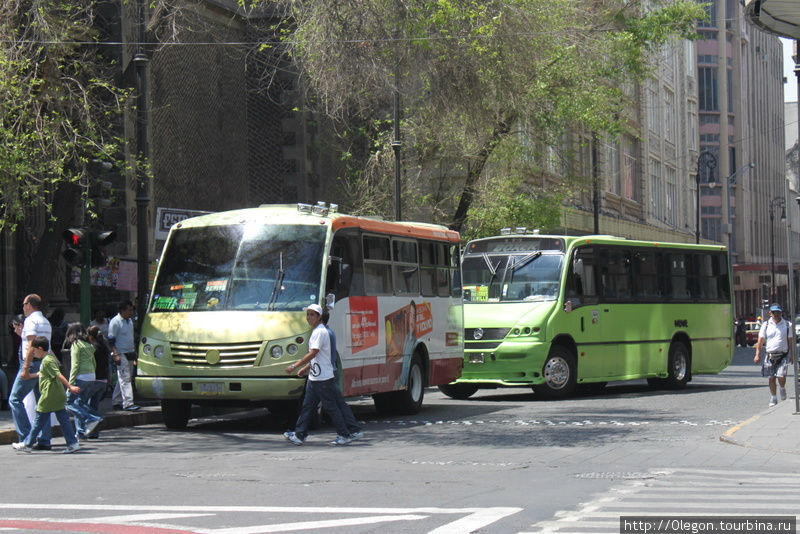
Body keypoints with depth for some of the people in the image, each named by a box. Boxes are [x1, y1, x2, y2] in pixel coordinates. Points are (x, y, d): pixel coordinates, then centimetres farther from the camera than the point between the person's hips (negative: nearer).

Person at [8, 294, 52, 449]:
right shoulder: (46, 322, 19)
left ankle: (26, 437, -10)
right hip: (44, 364, 9)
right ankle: (44, 440, 5)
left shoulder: (31, 320, -8)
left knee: (15, 399, -3)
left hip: (32, 364, -9)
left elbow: (32, 346, -18)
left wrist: (25, 368, -21)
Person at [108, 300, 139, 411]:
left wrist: (134, 354, 22)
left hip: (130, 354, 8)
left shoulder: (129, 321, 15)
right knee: (125, 379, -13)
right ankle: (128, 403, -18)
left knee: (124, 380, 11)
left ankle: (116, 402, 20)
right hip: (121, 354, -8)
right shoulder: (115, 322, -11)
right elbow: (111, 341, -13)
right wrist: (116, 354, -22)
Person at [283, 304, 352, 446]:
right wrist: (304, 368, 24)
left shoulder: (320, 332, -16)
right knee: (307, 406, 9)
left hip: (323, 378, -10)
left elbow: (313, 353, -23)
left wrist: (294, 366, -21)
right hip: (314, 377, 10)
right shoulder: (315, 331, 16)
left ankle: (344, 435, 3)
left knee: (331, 407, -4)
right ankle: (299, 435, 12)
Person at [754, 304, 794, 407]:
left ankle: (783, 389, 20)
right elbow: (760, 340, 6)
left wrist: (792, 355, 4)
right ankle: (773, 398, 14)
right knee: (771, 378, 2)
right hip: (770, 355, 1)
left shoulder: (787, 325, 6)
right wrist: (758, 354, -2)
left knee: (781, 376, -13)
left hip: (783, 355, -1)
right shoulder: (766, 325, 6)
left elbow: (791, 341, 9)